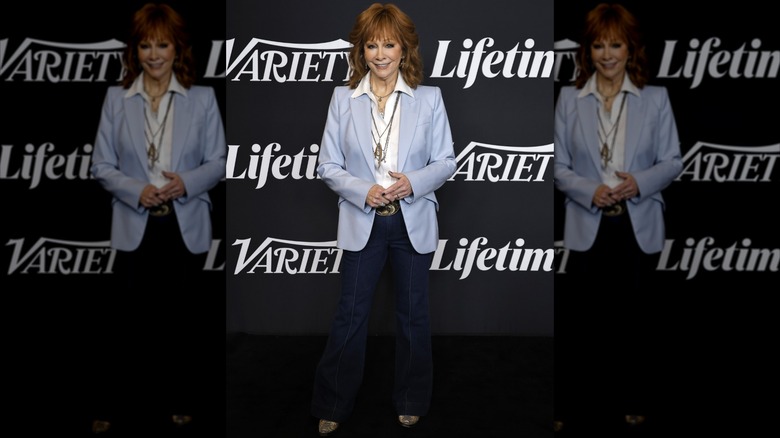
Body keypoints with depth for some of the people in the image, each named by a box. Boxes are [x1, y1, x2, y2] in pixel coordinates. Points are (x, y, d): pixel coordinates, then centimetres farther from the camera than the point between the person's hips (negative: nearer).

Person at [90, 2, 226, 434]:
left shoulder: (203, 98, 0)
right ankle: (130, 403, 25)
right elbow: (101, 164, 2)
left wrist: (187, 182, -18)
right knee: (132, 318, 8)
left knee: (183, 318, 11)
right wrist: (135, 190, -15)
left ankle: (181, 402, 29)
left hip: (186, 226, 0)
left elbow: (218, 161, 1)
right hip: (135, 227, 0)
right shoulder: (116, 98, 2)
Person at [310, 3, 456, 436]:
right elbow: (328, 165, -1)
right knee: (350, 314, 6)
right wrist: (362, 190, -17)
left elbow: (446, 161, 0)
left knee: (413, 314, 13)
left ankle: (410, 401, 33)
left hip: (413, 221, 1)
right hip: (362, 222, 0)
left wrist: (414, 182, -19)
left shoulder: (429, 98, -2)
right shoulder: (343, 98, -1)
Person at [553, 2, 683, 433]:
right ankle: (573, 405, 20)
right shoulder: (568, 98, 0)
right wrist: (590, 191, -18)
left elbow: (673, 160, 1)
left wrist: (640, 182, -18)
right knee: (581, 317, 4)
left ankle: (633, 402, 31)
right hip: (588, 226, -1)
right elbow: (558, 165, -1)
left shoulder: (656, 98, 1)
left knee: (635, 317, 13)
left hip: (639, 225, 1)